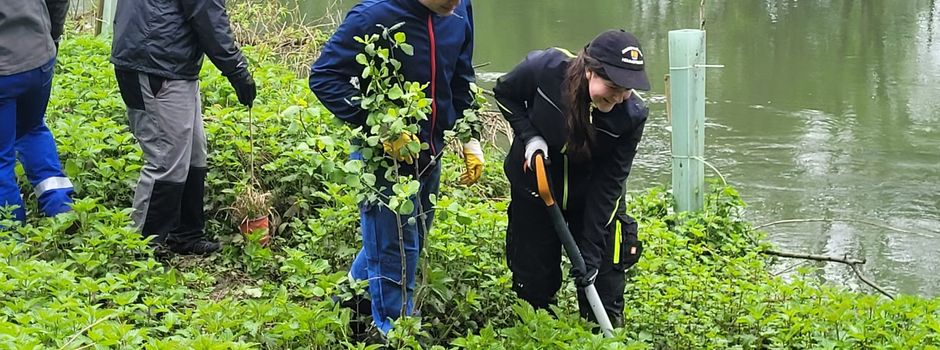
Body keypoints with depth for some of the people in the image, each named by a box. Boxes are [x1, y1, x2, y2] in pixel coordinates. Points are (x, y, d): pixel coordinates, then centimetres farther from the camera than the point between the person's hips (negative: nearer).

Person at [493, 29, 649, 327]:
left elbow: (608, 183, -20)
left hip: (593, 197, 0)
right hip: (534, 185, 0)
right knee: (534, 278, 9)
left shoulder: (632, 115, -26)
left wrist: (590, 252, -21)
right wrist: (530, 136, -22)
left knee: (604, 274, 2)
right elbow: (504, 93, -6)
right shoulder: (546, 68, -29)